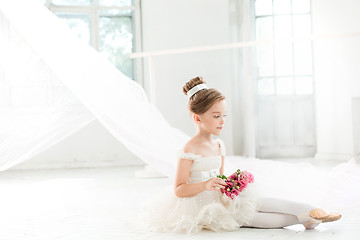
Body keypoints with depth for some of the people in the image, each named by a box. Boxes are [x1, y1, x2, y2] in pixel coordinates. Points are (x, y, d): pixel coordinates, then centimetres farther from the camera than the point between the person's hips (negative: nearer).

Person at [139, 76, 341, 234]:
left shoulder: (219, 145, 8)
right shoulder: (190, 150, -16)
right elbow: (179, 190, -16)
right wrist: (205, 185, -30)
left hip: (220, 198, 8)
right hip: (202, 205, -8)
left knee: (258, 202, -13)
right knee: (247, 217, -23)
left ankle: (312, 210, -19)